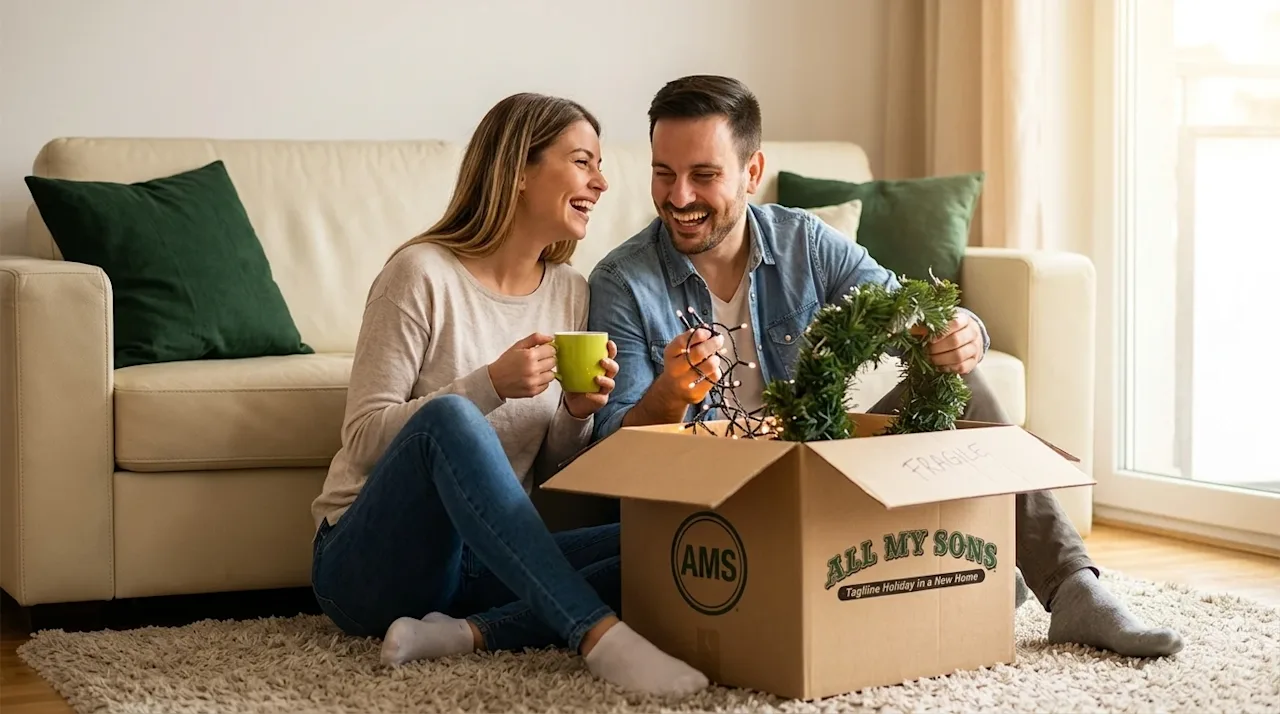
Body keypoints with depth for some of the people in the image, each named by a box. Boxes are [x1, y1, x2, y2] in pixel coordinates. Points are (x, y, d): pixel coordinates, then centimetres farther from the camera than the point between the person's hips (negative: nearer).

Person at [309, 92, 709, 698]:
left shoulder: (570, 293, 7)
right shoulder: (424, 274, -10)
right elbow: (364, 438, -12)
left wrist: (578, 413, -9)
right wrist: (491, 386, -23)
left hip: (480, 559, 6)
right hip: (370, 563, -5)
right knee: (449, 417, -35)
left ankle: (464, 634, -24)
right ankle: (601, 636, -39)